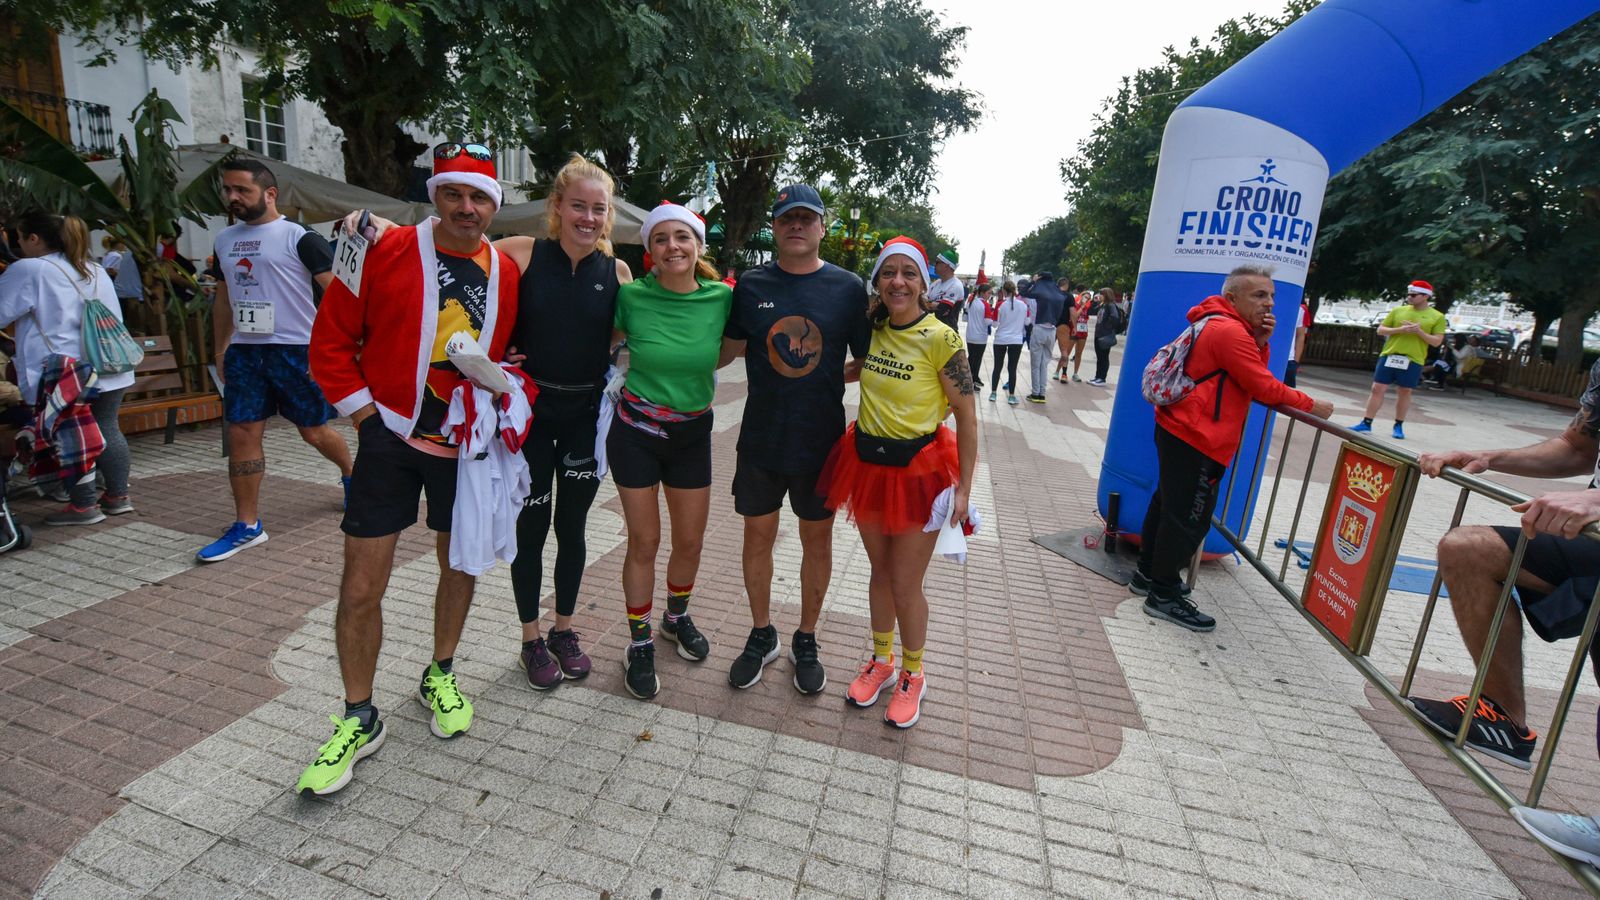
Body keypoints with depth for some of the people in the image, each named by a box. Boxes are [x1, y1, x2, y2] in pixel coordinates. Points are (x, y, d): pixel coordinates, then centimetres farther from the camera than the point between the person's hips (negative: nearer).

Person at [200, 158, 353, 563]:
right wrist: (221, 350, 18)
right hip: (244, 351, 6)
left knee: (314, 431, 4)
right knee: (242, 434, 2)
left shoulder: (298, 237, -6)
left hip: (296, 349, -6)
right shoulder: (225, 240, 15)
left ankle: (350, 473, 34)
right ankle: (247, 525, 9)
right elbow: (223, 298, 23)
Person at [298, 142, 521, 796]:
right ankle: (359, 719, 20)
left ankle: (440, 676, 37)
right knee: (362, 583, 1)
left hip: (466, 446, 3)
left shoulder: (507, 273, 2)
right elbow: (331, 337, -3)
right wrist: (360, 409, -8)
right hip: (389, 437, -2)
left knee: (459, 565, 14)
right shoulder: (387, 252, -6)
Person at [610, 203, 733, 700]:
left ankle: (676, 617, 41)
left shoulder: (722, 297, -8)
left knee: (690, 541, 11)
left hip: (692, 434, 2)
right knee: (644, 541, 5)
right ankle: (640, 644, 26)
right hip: (635, 431, -2)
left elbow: (725, 351, 9)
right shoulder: (631, 296, -12)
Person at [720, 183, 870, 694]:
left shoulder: (849, 287, -3)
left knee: (817, 541, 11)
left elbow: (867, 361, 5)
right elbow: (729, 348, 11)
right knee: (758, 536, 11)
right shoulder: (751, 285, 0)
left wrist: (833, 380, -6)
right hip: (760, 439, 1)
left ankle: (806, 641, 33)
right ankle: (762, 636, 34)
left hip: (821, 440, -1)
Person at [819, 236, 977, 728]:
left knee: (905, 583, 4)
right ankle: (881, 661, 39)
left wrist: (963, 488, -12)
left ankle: (912, 675, 30)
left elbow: (966, 416, -11)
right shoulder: (873, 331, 2)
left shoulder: (940, 339, -15)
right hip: (867, 461, 5)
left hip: (919, 469, -5)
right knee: (879, 571, 18)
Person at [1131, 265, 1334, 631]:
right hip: (1196, 439, -11)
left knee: (1168, 504, 16)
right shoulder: (1230, 331, -15)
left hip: (1177, 431, 11)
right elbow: (1265, 389, -14)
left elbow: (1253, 379, 16)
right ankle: (1164, 595, 4)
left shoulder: (1219, 326, 17)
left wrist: (1260, 343, 2)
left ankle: (1148, 573, 27)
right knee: (1188, 518, -4)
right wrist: (1312, 406, -2)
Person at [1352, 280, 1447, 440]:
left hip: (1412, 360, -1)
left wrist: (1419, 332, -15)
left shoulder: (1437, 317, 3)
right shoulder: (1398, 310, 7)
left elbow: (1437, 341, -1)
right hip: (1389, 355, 1)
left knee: (1404, 392, 6)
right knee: (1378, 388, -1)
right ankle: (1366, 423, 3)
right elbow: (1380, 329, 7)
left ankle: (1399, 426, 18)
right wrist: (1399, 330, -11)